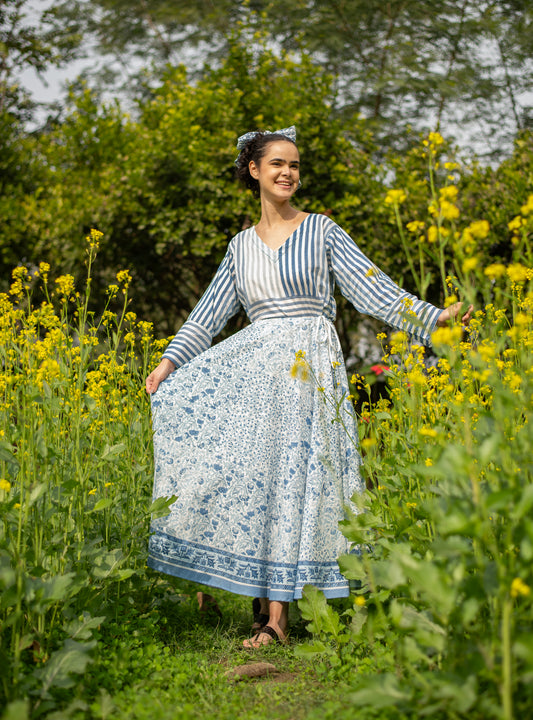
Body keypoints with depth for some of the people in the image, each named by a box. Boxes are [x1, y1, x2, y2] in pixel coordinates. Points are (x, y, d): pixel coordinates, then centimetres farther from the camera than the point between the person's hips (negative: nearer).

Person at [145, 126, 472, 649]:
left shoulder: (321, 230, 6)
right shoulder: (241, 245, 16)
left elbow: (370, 287, 1)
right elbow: (210, 312, 16)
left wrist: (432, 316, -10)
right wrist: (169, 361, 6)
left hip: (308, 366, -4)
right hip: (254, 366, 4)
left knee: (291, 472, -9)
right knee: (247, 471, -8)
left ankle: (276, 618, -8)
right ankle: (264, 601, 1)